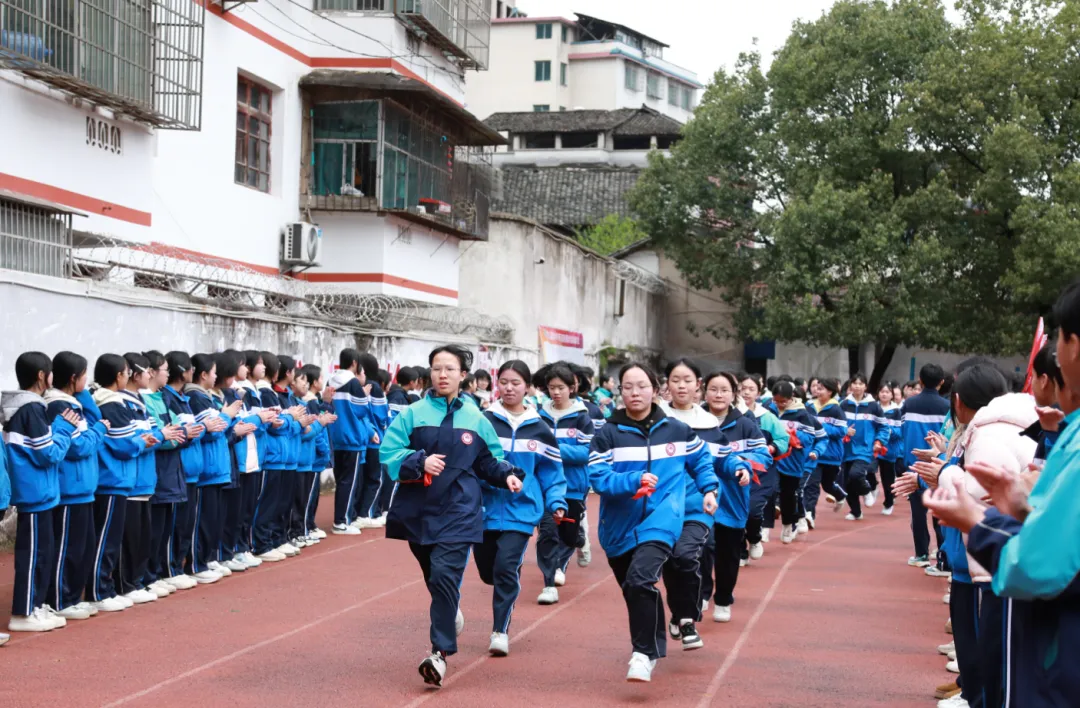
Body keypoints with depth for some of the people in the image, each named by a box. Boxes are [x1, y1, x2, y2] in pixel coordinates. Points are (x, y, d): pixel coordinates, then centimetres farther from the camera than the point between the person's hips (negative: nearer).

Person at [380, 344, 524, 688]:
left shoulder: (475, 419, 3)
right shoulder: (413, 414, -1)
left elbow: (489, 460, 14)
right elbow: (388, 453, -6)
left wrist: (507, 475, -4)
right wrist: (420, 461, -21)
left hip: (459, 509, -2)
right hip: (418, 508, 2)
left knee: (444, 575, -16)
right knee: (433, 577, 16)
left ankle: (441, 652, -14)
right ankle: (451, 613, 48)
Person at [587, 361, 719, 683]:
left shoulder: (677, 430, 2)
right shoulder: (607, 434, -4)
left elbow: (701, 459, 20)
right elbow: (598, 478, -13)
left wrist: (709, 489, 9)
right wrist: (634, 480, -26)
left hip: (660, 521, -2)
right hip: (620, 526, 2)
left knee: (640, 579, -25)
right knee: (633, 591, 15)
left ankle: (643, 653, -15)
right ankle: (654, 647, 39)